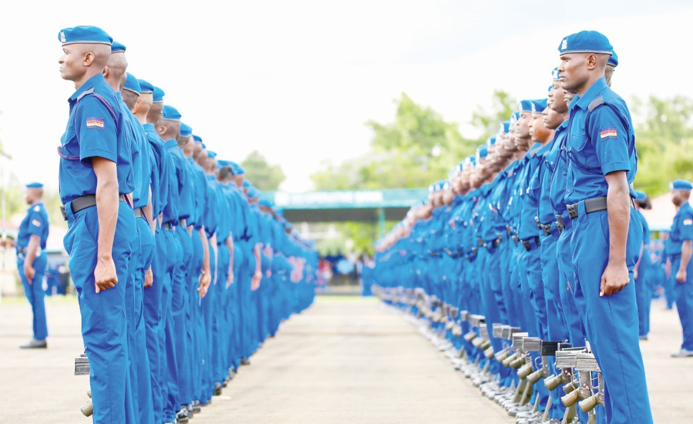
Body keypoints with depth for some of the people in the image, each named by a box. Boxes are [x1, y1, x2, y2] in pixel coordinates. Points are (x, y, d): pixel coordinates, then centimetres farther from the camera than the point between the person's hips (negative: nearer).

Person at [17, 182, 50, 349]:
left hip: (31, 259, -10)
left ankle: (39, 338, -9)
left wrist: (28, 264, -24)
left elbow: (34, 239, -21)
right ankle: (40, 337, 12)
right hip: (32, 258, 10)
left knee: (35, 299, -9)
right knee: (36, 299, 10)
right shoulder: (37, 211, 18)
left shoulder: (36, 212, -13)